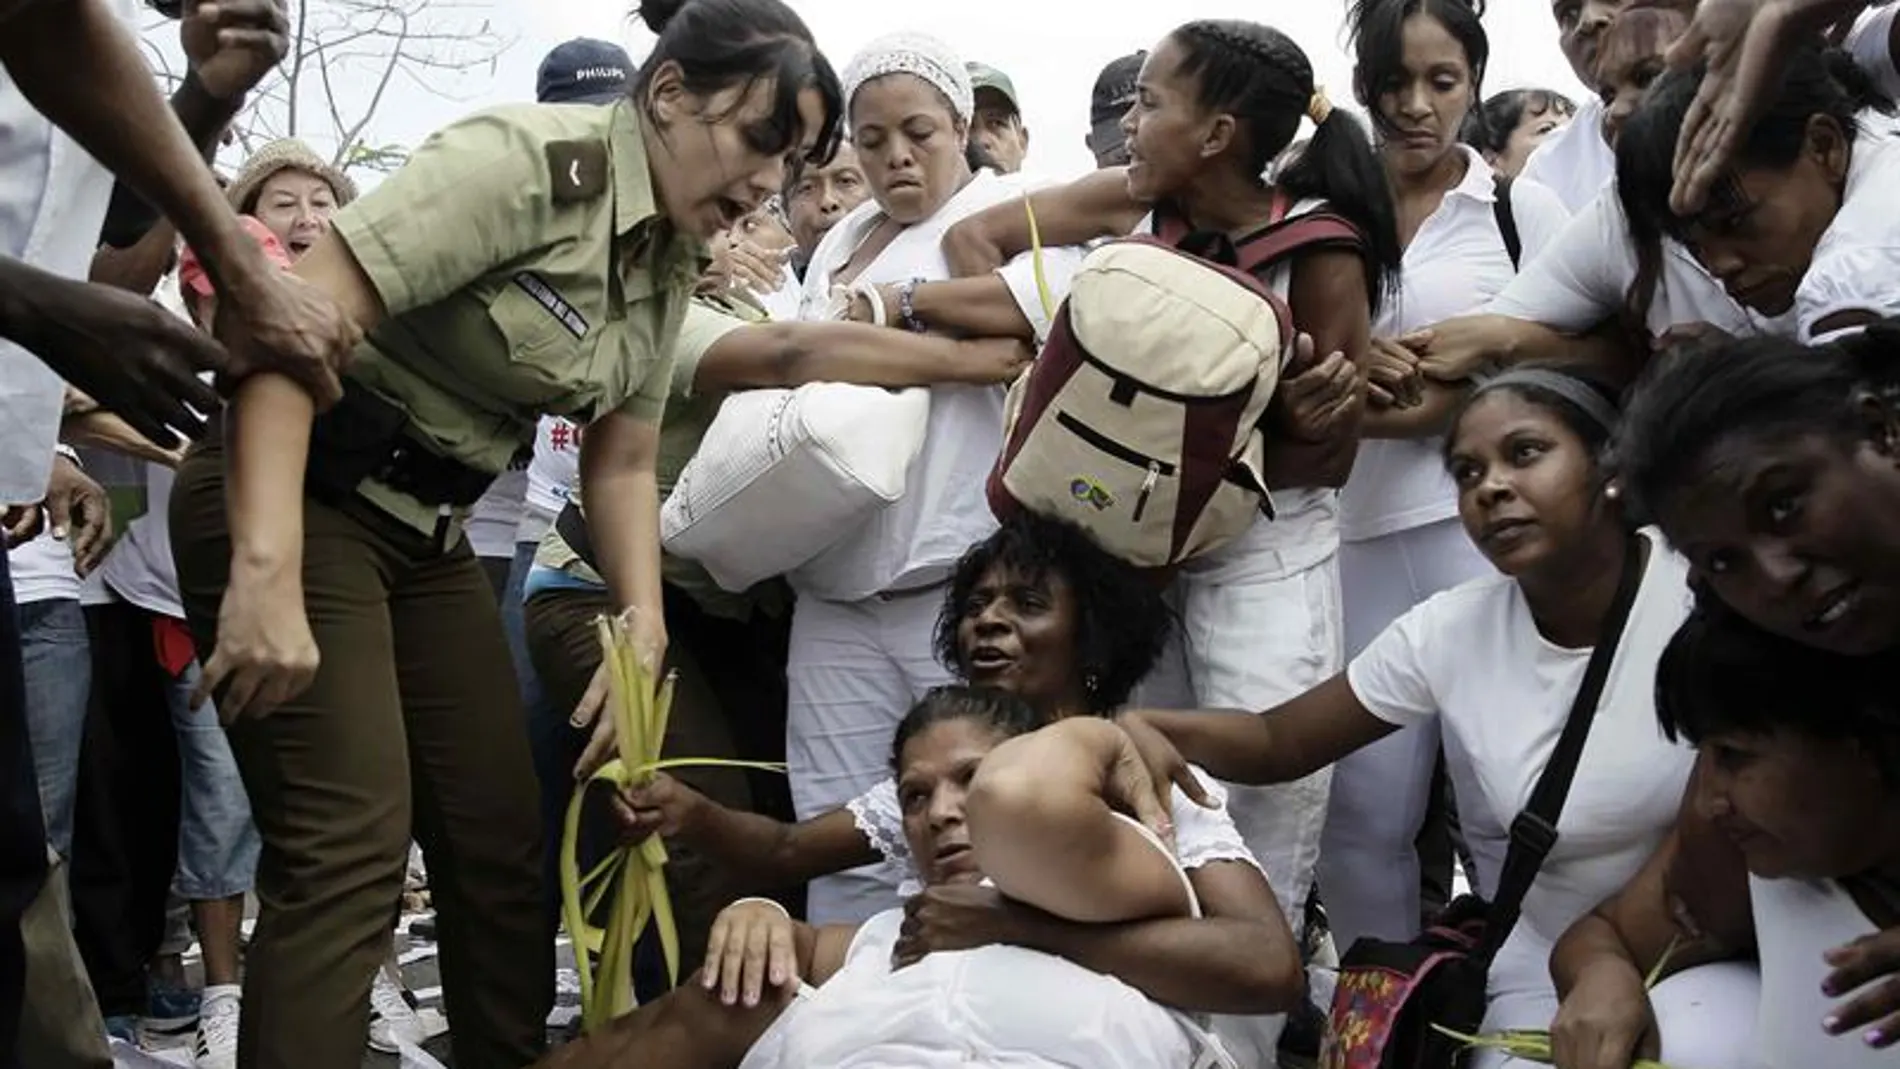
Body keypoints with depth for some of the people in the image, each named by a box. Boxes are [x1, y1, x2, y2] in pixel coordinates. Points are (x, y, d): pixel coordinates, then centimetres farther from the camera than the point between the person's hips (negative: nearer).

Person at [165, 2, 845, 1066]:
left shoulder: (673, 261, 6)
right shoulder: (529, 158, -20)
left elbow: (623, 466, 11)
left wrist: (646, 637, -3)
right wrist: (266, 573, -34)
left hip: (430, 532, 8)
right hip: (294, 496, -8)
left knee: (505, 843, 9)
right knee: (351, 849, -15)